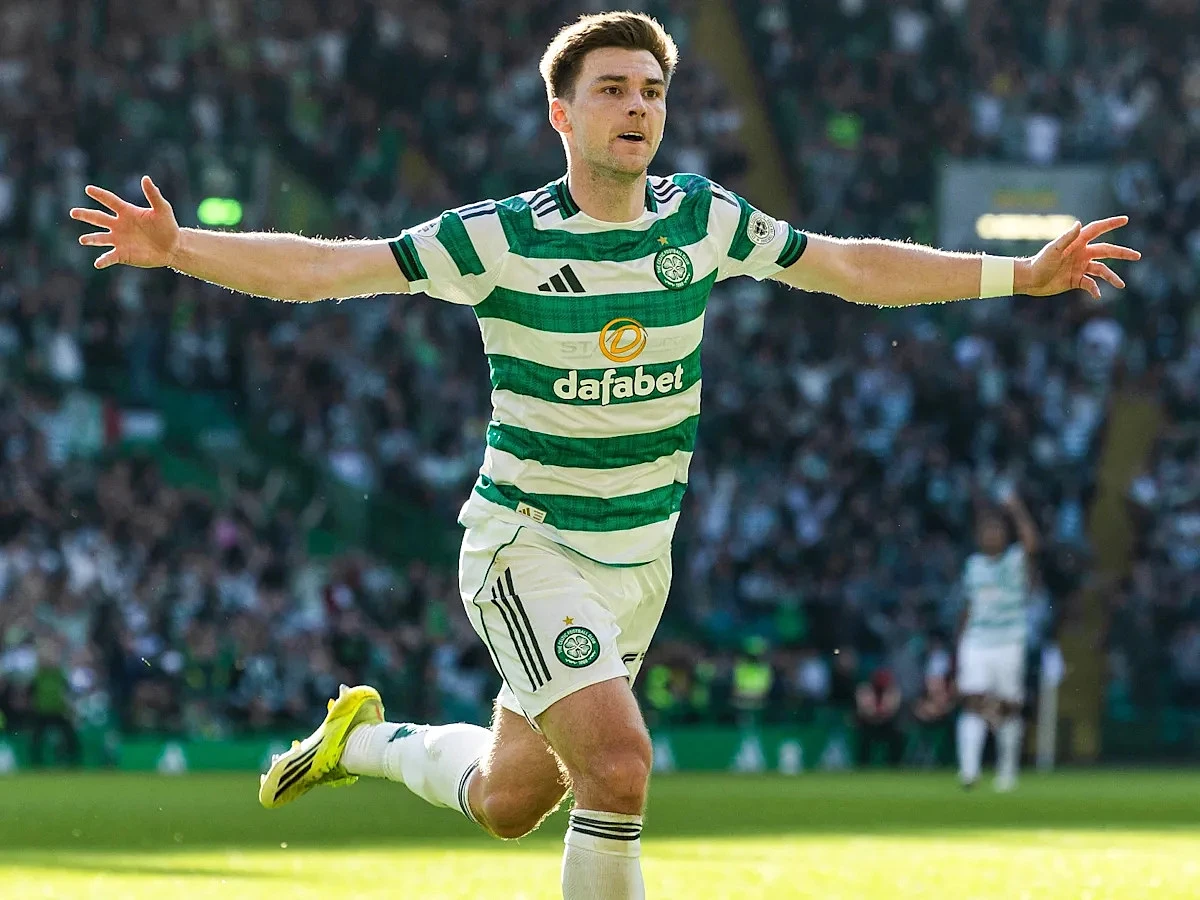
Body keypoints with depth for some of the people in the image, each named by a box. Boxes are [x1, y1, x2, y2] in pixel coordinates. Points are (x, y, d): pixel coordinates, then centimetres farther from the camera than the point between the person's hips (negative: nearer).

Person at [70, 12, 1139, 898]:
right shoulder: (501, 238, -16)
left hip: (639, 557, 6)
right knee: (618, 768, -25)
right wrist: (177, 247, -32)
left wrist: (1024, 272, 8)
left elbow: (852, 266, 10)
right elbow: (317, 267, -17)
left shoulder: (703, 220, -2)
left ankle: (366, 738, 43)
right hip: (529, 549, -5)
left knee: (506, 805, 15)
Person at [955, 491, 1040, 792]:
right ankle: (968, 770, -22)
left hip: (1009, 645, -2)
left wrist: (1017, 510, -28)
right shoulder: (973, 565, 10)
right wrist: (959, 646, 16)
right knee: (973, 704, -12)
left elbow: (1031, 542, -26)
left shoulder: (1016, 560, -2)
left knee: (1008, 709, 5)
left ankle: (1007, 771, 21)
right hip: (975, 644, 2)